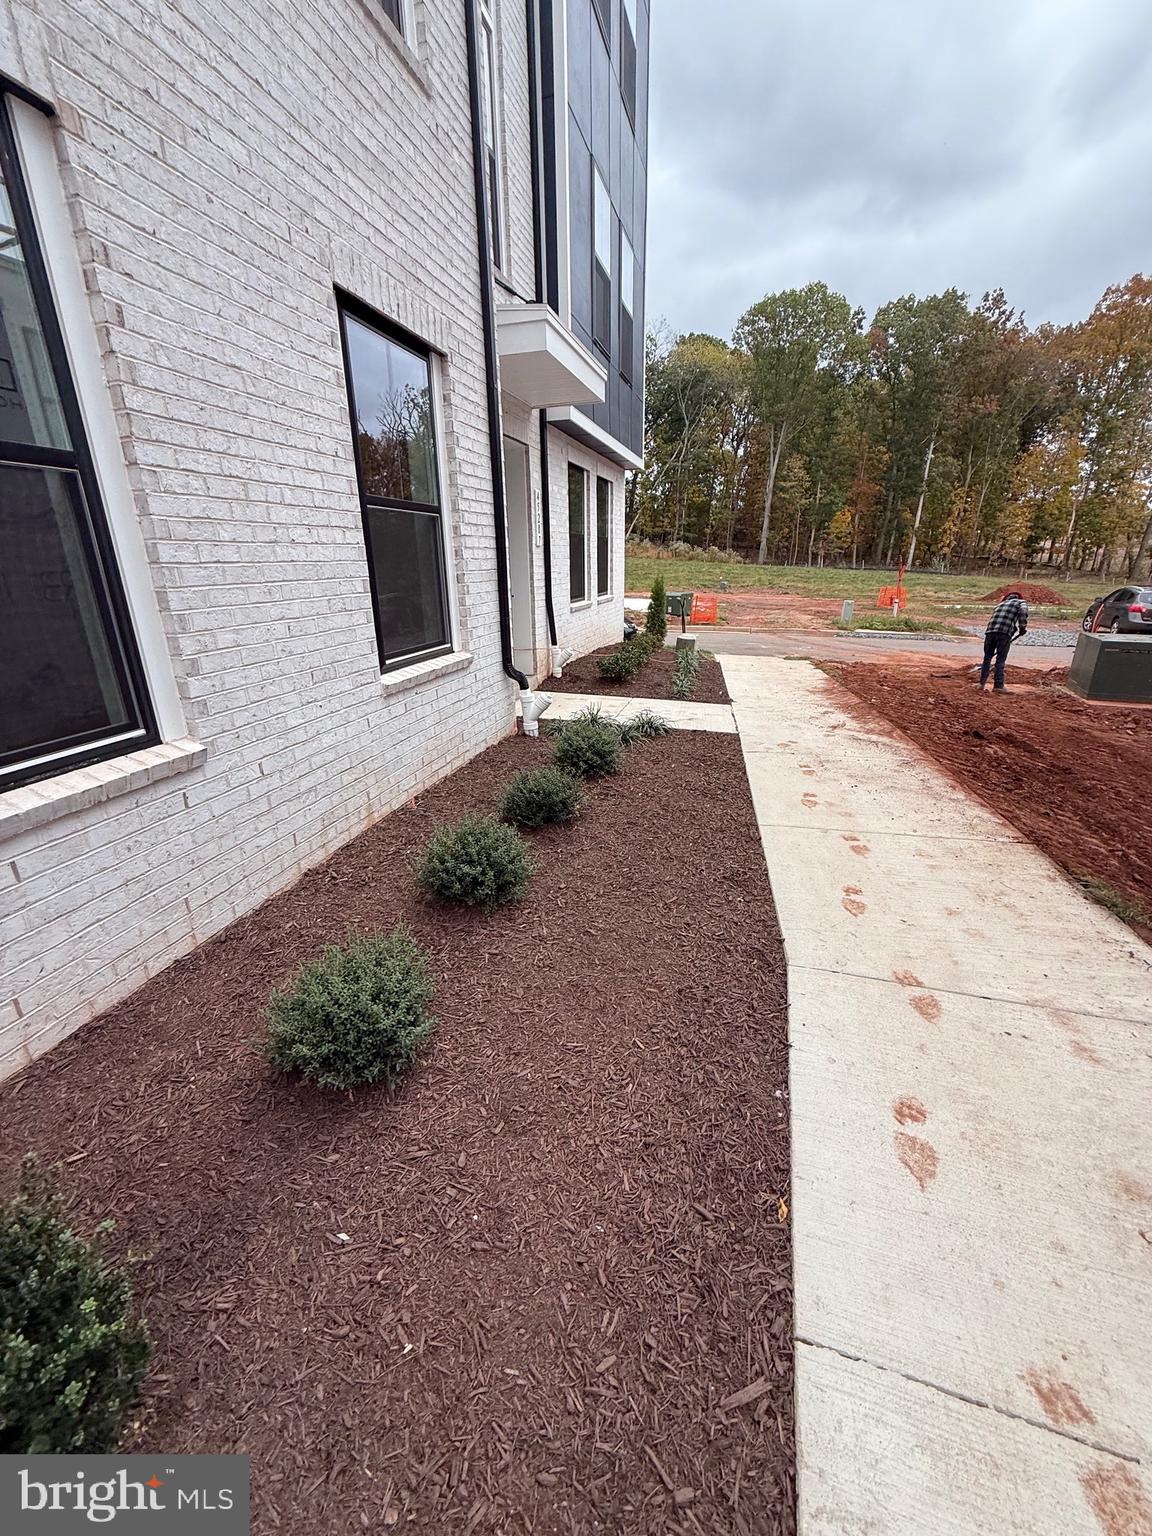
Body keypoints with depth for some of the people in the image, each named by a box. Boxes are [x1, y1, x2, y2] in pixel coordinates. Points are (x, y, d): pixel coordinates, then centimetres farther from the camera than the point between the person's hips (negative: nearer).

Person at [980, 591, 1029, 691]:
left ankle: (982, 683, 15)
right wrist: (1022, 626, -7)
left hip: (990, 630, 4)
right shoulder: (1021, 602, 19)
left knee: (987, 657, 15)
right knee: (1000, 660, 2)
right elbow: (1023, 611, -7)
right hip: (1004, 632, -4)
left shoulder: (999, 605, 34)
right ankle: (999, 686, 5)